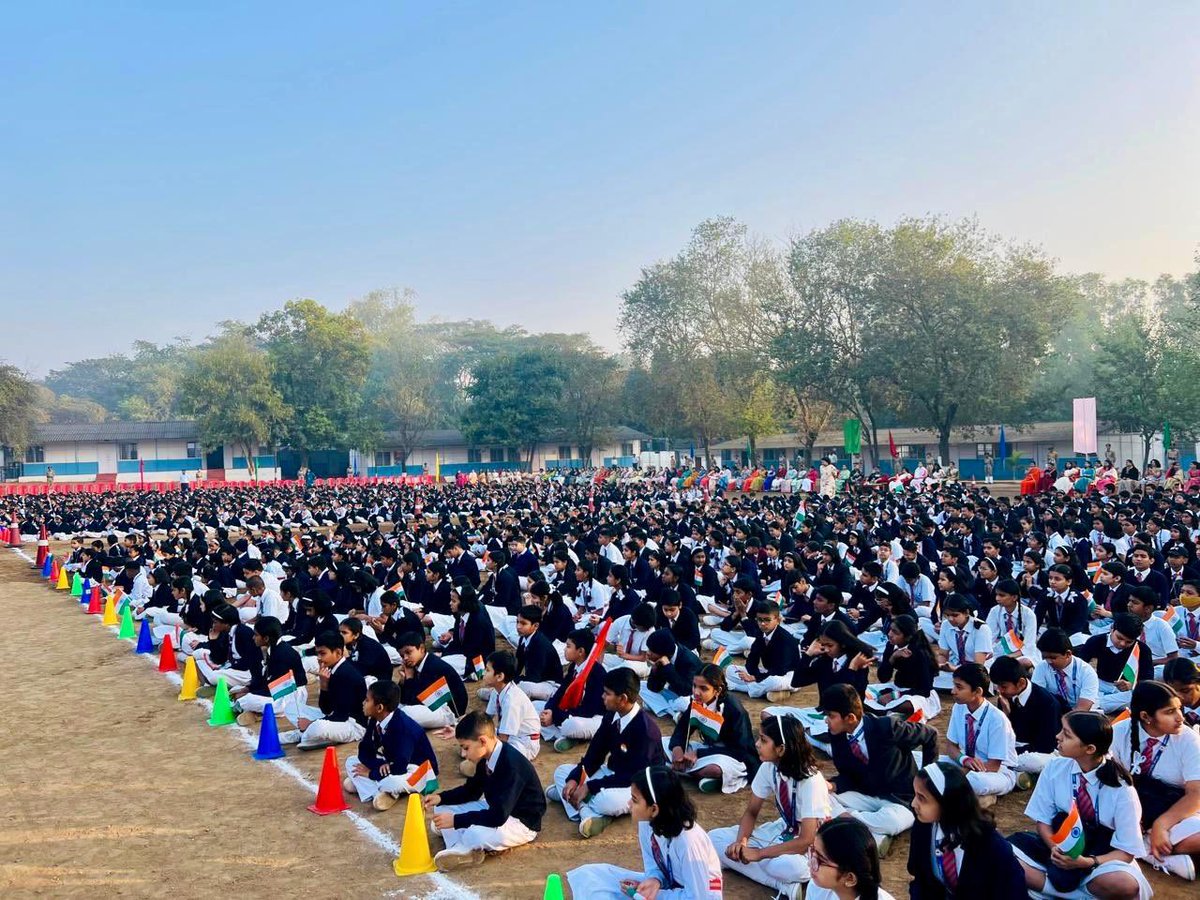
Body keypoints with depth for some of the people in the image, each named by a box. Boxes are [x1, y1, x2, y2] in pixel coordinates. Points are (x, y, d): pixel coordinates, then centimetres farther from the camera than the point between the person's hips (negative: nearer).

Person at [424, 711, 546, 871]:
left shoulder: (511, 765, -30)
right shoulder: (487, 758, -2)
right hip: (496, 810, 10)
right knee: (441, 812, 2)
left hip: (522, 823, -10)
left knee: (475, 834, -38)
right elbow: (471, 790, 15)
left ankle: (461, 848, -5)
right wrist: (441, 798, -1)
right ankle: (463, 850, -20)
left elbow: (498, 817, -35)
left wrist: (456, 820, -33)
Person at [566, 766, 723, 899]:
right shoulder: (647, 822, -12)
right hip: (668, 885, 7)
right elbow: (653, 865, 2)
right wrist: (655, 881, -19)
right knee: (588, 875, -4)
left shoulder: (688, 841, -31)